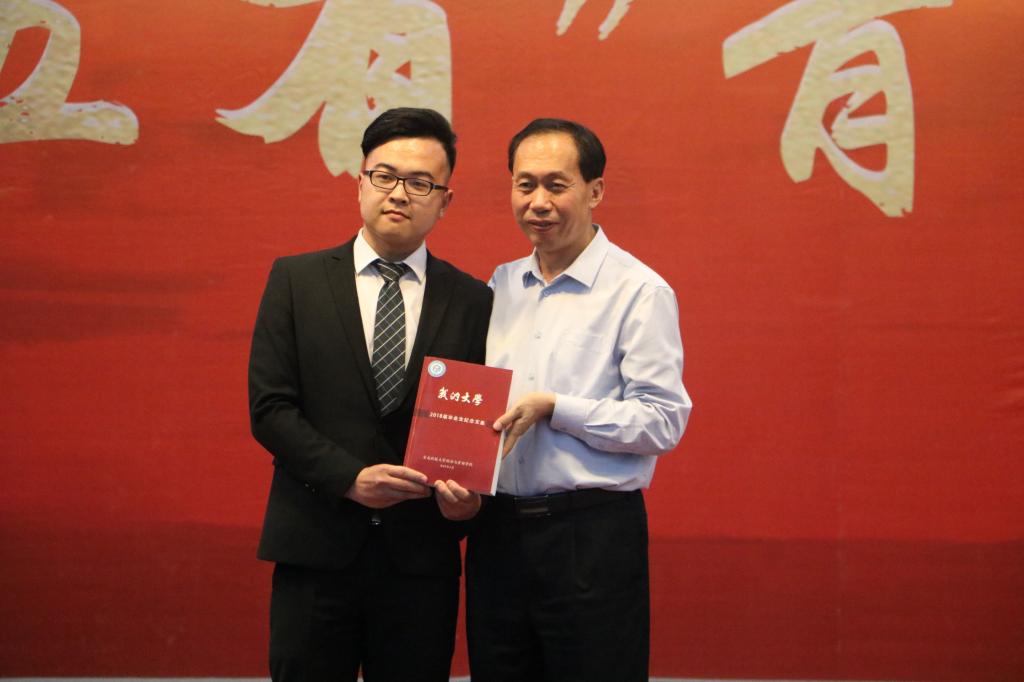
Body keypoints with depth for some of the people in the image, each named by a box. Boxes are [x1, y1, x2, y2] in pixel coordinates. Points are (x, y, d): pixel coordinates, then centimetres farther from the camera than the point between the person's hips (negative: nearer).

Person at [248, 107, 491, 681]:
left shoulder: (473, 301, 6)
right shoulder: (296, 280, 4)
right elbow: (270, 407, -2)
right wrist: (350, 478, -14)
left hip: (421, 554, 1)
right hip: (317, 548, 0)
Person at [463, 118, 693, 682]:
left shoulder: (639, 292, -7)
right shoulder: (499, 287, 12)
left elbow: (663, 423, -12)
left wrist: (552, 408, -18)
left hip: (592, 534, -5)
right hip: (497, 528, 5)